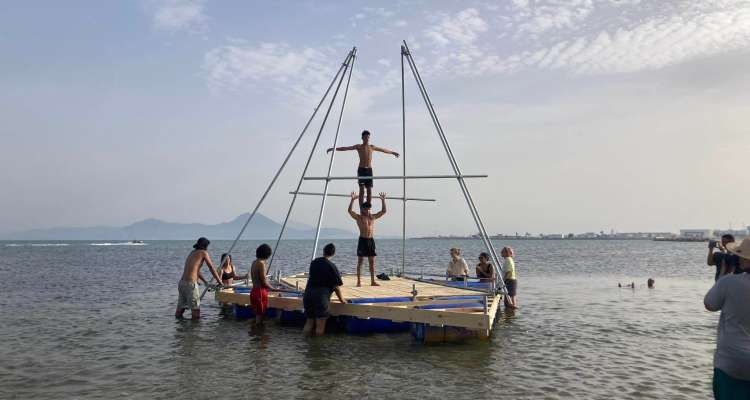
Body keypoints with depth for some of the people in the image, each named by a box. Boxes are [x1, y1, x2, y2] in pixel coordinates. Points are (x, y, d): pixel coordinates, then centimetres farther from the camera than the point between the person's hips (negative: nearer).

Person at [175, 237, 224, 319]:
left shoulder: (192, 253, 23)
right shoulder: (203, 253, 2)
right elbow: (212, 268, 5)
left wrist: (205, 281, 39)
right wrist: (219, 281, 13)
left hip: (181, 282, 8)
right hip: (190, 284, -8)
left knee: (180, 310, 10)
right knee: (195, 309, -4)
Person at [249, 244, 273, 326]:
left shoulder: (254, 262, 11)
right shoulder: (261, 263, -16)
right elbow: (264, 282, -17)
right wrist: (273, 289, -3)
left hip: (254, 291, 9)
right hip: (260, 292, -9)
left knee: (257, 313, 17)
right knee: (260, 314, -1)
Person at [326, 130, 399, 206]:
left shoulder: (372, 147, 15)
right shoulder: (358, 146, 4)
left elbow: (383, 150, 28)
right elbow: (346, 148, -5)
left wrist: (392, 152, 38)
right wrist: (334, 149, -14)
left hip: (369, 170, 3)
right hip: (361, 170, -3)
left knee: (369, 190, -1)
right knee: (362, 190, -7)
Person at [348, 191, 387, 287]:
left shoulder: (373, 217, 13)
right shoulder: (358, 217, 0)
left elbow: (383, 211, 17)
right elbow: (350, 211, -15)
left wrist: (383, 200, 9)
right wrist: (353, 199, -22)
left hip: (371, 240, 5)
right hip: (362, 240, -5)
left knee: (372, 262, 6)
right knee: (360, 261, -1)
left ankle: (372, 281, 11)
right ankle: (359, 281, 2)